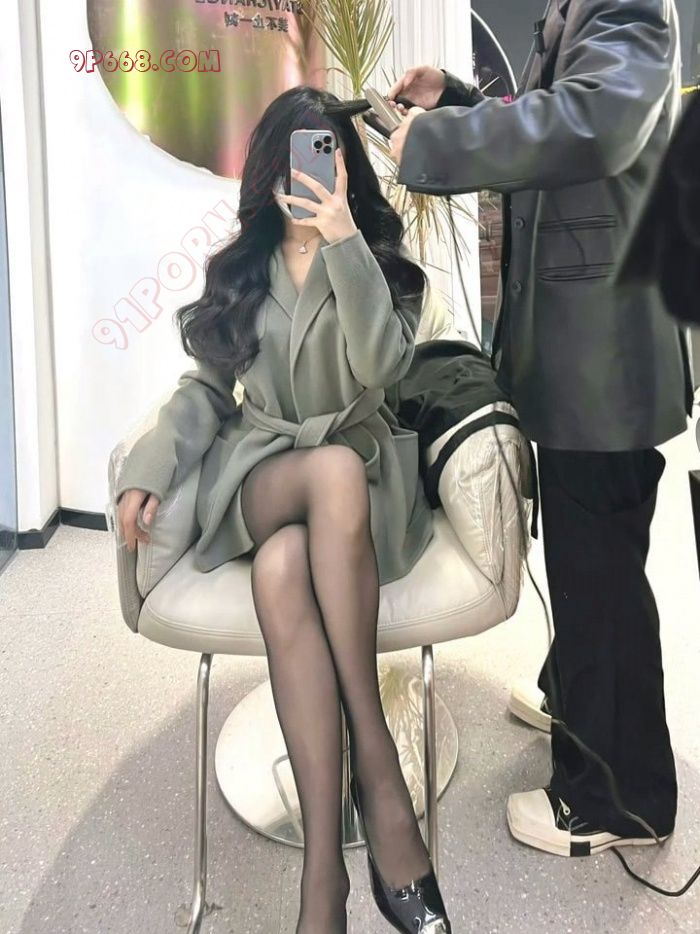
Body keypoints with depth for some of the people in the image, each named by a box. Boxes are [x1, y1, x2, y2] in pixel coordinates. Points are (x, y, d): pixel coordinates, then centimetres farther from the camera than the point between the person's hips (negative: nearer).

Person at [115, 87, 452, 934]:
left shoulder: (382, 260, 8)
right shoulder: (238, 266, 15)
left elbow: (381, 366, -13)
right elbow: (208, 385, 10)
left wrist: (344, 242, -16)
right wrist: (150, 465, -5)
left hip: (360, 472, -1)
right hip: (258, 473, 1)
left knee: (283, 570, -37)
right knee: (334, 470, -38)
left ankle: (324, 863, -32)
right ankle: (376, 763, -34)